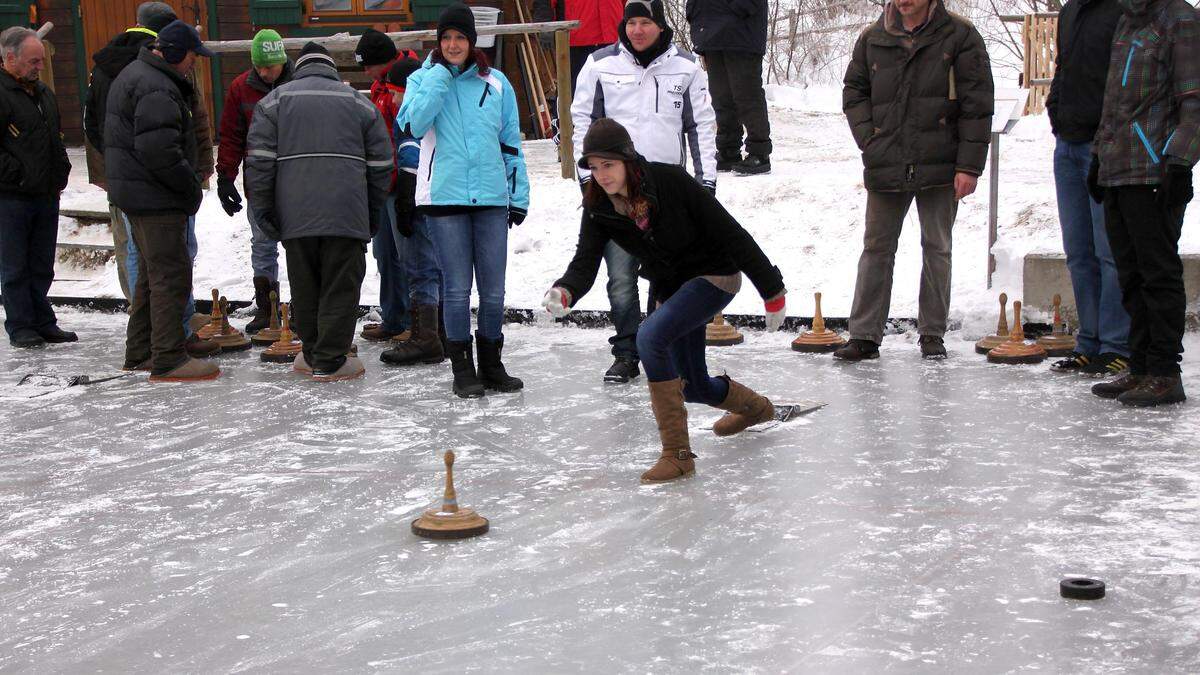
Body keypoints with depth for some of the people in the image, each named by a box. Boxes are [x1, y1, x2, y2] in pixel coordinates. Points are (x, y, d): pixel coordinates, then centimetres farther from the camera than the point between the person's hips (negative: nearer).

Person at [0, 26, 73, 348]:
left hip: (47, 196, 7)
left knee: (42, 266, 13)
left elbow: (56, 139, 26)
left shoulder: (44, 93, 15)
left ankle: (43, 322, 20)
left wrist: (60, 175, 16)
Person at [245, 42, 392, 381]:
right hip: (346, 212, -1)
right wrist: (373, 213, 17)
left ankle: (312, 355, 22)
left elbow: (260, 159, 2)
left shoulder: (276, 99, 11)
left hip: (295, 213, 1)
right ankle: (329, 362, 2)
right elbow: (381, 162, 11)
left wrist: (262, 208, 6)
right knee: (341, 287, 3)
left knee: (304, 287, 13)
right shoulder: (358, 101, 13)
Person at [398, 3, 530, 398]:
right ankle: (462, 368, 12)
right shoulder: (423, 79, 4)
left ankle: (491, 364, 20)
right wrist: (439, 72, -12)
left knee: (493, 289, 6)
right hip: (445, 197, -2)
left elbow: (511, 143, 13)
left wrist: (519, 195, 10)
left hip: (492, 198, 2)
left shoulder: (495, 83, 9)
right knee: (457, 288, 2)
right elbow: (415, 123, -16)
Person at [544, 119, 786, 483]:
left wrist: (772, 289, -15)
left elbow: (730, 233, -20)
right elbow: (584, 263, -19)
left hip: (714, 274, -7)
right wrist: (564, 291, -44)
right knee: (694, 387, 17)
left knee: (650, 335, -30)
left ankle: (677, 451, -23)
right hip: (671, 286, 7)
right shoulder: (598, 209, -11)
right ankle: (756, 407, 54)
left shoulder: (670, 181, -26)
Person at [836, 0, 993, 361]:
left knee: (937, 249, 7)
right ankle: (864, 335, 9)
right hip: (886, 166, 2)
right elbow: (853, 90, 15)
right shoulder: (872, 39, 5)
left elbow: (977, 104, -5)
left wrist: (969, 165, -9)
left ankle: (932, 333, 17)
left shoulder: (960, 36, -4)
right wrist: (869, 139, 0)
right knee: (877, 248, 5)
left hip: (939, 167, -2)